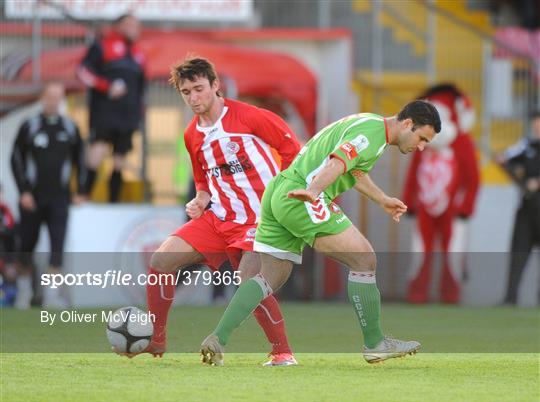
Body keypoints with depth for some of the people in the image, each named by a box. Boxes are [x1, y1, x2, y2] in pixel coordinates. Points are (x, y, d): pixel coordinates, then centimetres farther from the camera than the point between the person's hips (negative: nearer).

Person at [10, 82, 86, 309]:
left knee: (58, 244, -10)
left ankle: (51, 295, -12)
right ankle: (24, 289, 22)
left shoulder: (70, 128, 7)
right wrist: (23, 191, -7)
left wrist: (80, 191, 9)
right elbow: (17, 159, 1)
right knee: (27, 243, 6)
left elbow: (79, 160, 16)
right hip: (32, 197, -1)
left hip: (59, 197, 1)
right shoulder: (30, 127, 0)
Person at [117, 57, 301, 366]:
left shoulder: (248, 117, -11)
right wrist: (201, 201, 2)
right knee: (162, 261, -4)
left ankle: (283, 352, -10)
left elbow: (292, 150, -5)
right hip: (218, 217, 7)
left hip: (260, 218, -7)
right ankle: (156, 341, 9)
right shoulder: (193, 135, 10)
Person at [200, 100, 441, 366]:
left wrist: (382, 200, 57)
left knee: (271, 277, 11)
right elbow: (337, 162, -26)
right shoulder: (372, 131, -8)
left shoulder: (365, 123, 24)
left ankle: (217, 339, -1)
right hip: (301, 199, -10)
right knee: (364, 261, -5)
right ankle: (375, 344, 2)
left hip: (277, 194, 10)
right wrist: (312, 191, -41)